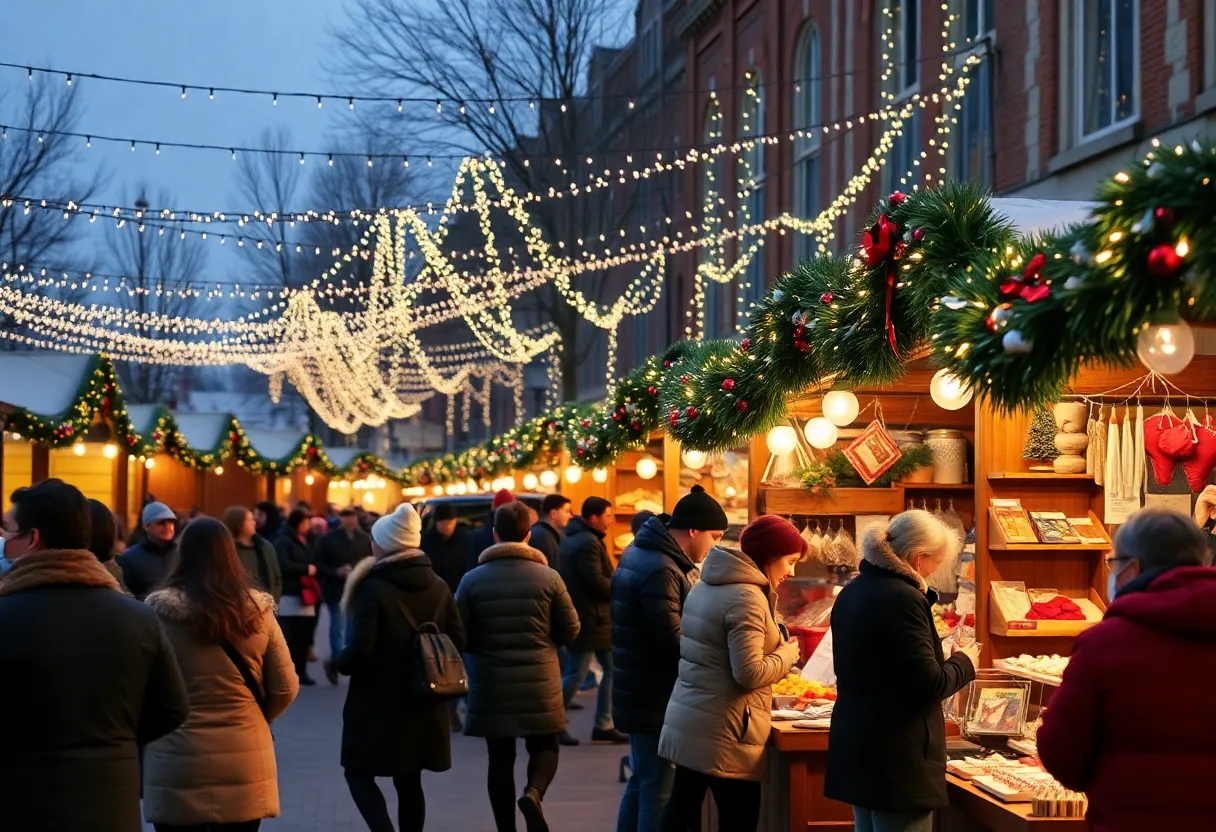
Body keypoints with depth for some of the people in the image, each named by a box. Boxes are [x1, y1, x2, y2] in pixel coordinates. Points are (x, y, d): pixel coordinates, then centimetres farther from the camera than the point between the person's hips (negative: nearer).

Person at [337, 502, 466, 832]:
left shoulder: (372, 587, -14)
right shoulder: (438, 586, 3)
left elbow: (360, 650, -20)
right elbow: (458, 642, 4)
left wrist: (340, 662, 0)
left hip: (379, 701, -5)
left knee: (359, 773, 9)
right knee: (409, 781, 15)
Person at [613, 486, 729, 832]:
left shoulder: (639, 553, 10)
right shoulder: (661, 571, -23)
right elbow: (673, 641, -23)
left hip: (638, 693, 10)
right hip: (656, 699, -10)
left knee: (642, 782, 19)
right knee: (659, 790, -2)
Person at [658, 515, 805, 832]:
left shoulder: (706, 585, 13)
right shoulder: (746, 597, -17)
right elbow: (750, 673, -21)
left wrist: (777, 647, 18)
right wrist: (789, 652, -5)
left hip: (688, 721, 9)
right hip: (723, 733, -9)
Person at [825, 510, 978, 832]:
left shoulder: (853, 591, 10)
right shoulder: (902, 599, -19)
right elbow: (928, 685, -20)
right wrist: (964, 663, -1)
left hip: (857, 749, 9)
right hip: (896, 760, -9)